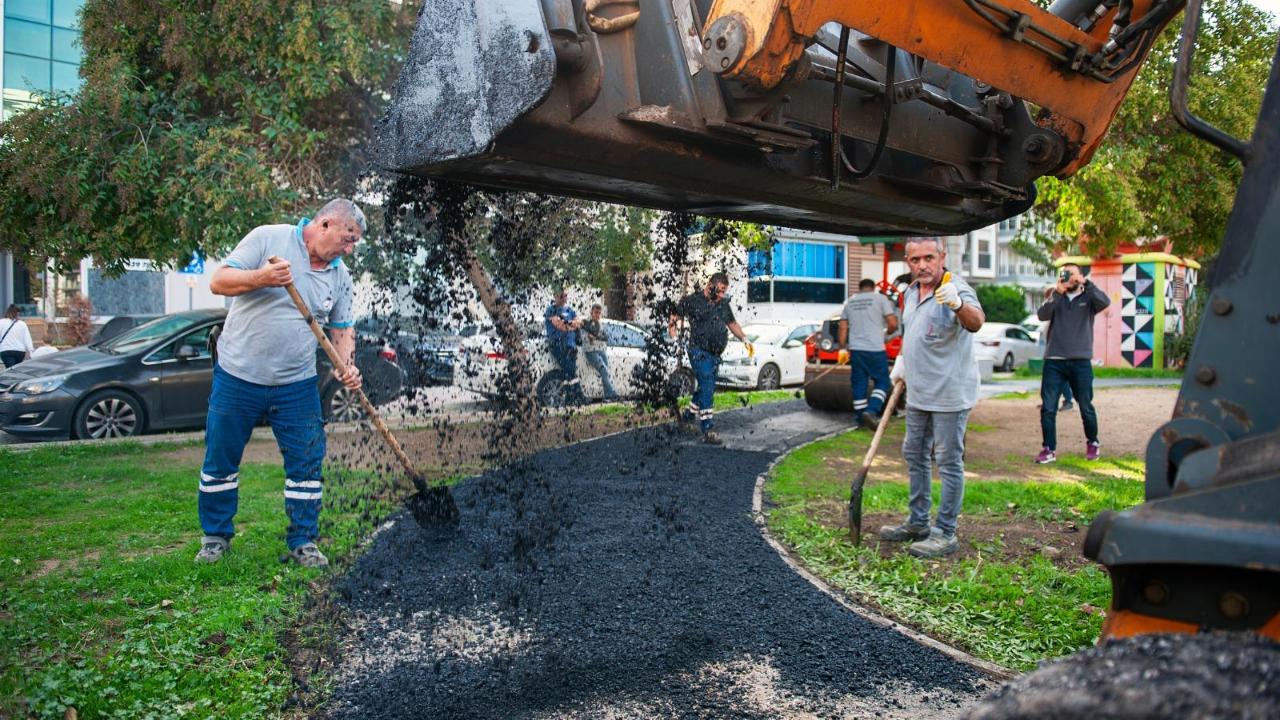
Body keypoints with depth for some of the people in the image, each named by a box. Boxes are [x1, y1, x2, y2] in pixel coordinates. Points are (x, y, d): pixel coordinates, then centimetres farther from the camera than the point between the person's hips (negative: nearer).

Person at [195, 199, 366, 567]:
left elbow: (342, 328, 13)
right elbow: (219, 281, -11)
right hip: (238, 377, -3)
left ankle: (303, 542, 16)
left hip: (296, 385, 3)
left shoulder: (340, 275, 6)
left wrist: (347, 365, -5)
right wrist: (260, 278, -29)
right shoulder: (268, 238, -8)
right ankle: (215, 536, 26)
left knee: (307, 464, 2)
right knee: (220, 460, 8)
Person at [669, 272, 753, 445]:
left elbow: (732, 323, 25)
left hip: (715, 354, 7)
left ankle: (687, 417, 36)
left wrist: (744, 340, 13)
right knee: (707, 388, -16)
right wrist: (672, 325, -19)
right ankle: (707, 431, -17)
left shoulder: (724, 304, 14)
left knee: (705, 388, 15)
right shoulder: (692, 301, -4)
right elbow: (674, 316, 3)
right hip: (699, 351, -7)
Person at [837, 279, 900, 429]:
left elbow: (843, 328, 11)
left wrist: (843, 348, 16)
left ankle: (862, 418, 12)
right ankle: (871, 411, -14)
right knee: (882, 382, 5)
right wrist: (887, 332, 17)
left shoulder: (849, 302, 14)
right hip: (875, 349, -4)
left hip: (856, 349, 4)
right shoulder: (880, 298, 2)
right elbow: (893, 324, -3)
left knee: (859, 384, 9)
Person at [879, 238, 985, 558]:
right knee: (915, 456, 18)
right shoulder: (910, 293, 8)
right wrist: (901, 360, 14)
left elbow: (976, 322, -40)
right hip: (918, 393, 9)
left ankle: (945, 533, 8)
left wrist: (958, 305, -59)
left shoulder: (957, 289, -19)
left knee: (949, 463, -1)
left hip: (950, 395, -9)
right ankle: (917, 523, 32)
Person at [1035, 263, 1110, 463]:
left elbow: (1105, 302, -15)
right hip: (1054, 361, 1)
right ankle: (1049, 449, 5)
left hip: (1081, 361, -1)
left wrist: (1086, 283, -20)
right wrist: (1057, 292, -20)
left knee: (1086, 407, 9)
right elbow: (1042, 315, -9)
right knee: (1048, 407, -3)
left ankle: (1092, 443, 30)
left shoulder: (1088, 298, 7)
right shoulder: (1055, 298, 10)